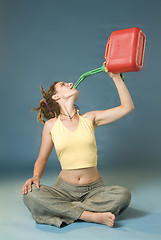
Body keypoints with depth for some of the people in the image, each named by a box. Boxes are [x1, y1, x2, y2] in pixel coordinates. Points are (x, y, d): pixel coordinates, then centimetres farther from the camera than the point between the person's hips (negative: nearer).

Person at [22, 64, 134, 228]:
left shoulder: (89, 119, 5)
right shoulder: (51, 125, 3)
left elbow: (127, 107, 4)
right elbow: (42, 159, 10)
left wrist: (115, 77, 4)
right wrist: (36, 177, -11)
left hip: (94, 189, 1)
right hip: (65, 188, -1)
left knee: (123, 195, -28)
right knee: (30, 194, -29)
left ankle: (64, 210, -19)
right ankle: (92, 216, -25)